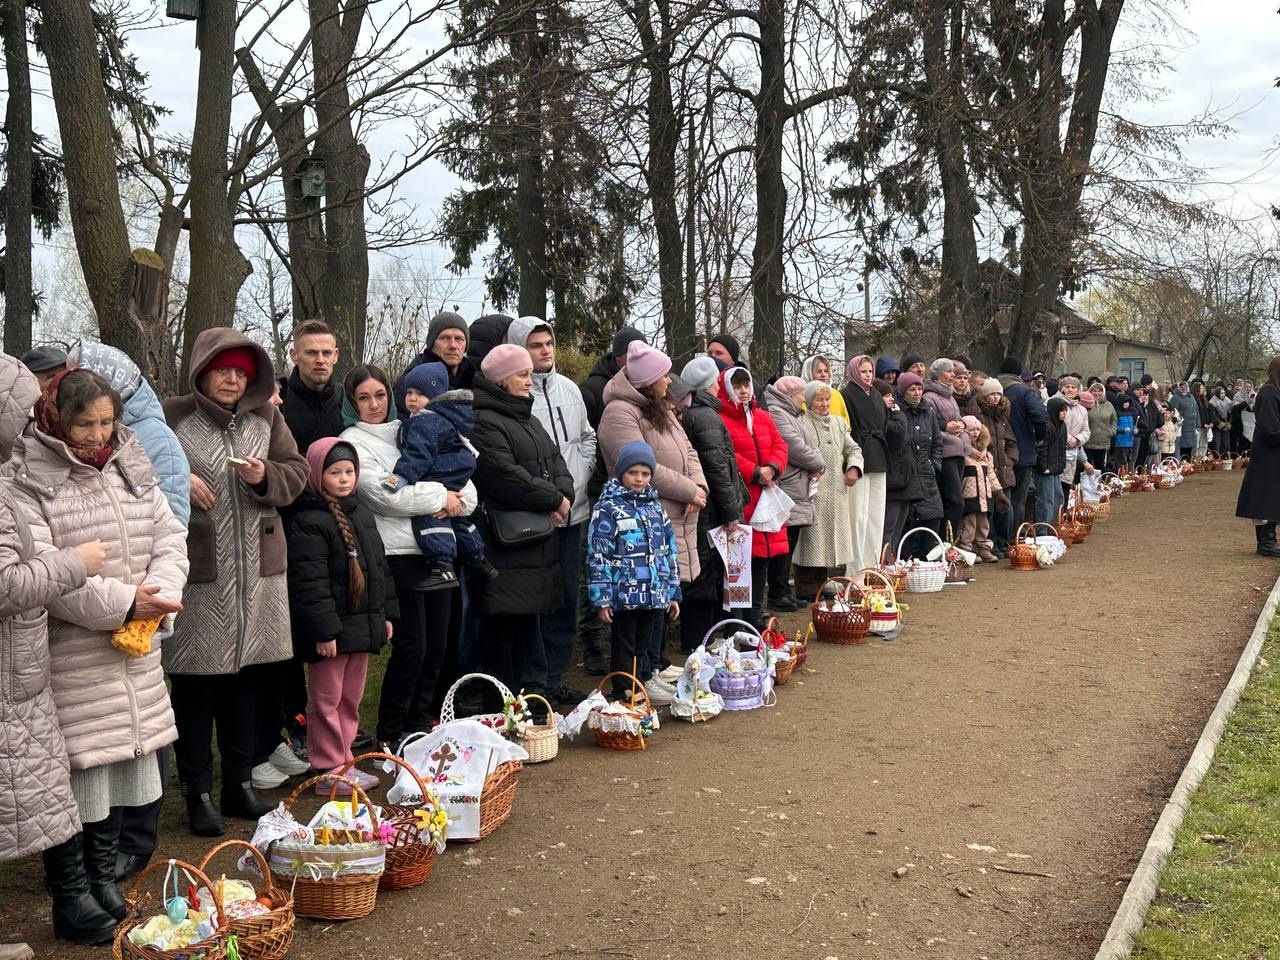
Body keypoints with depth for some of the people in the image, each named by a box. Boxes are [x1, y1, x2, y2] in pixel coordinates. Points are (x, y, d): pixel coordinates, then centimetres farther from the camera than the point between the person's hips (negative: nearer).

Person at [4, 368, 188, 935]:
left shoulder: (131, 469, 9)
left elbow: (170, 538, 9)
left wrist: (159, 593, -11)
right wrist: (121, 603, -22)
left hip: (135, 655, 6)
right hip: (67, 656, -6)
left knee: (119, 761, 15)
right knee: (73, 769, 0)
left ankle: (103, 878, 32)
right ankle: (70, 902, 15)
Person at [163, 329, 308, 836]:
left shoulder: (266, 417, 8)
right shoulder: (172, 416, -5)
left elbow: (296, 472, 9)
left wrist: (266, 476, -10)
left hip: (258, 569, 5)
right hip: (197, 570, -5)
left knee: (247, 676, 14)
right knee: (195, 681, 2)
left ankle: (240, 783, 27)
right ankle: (198, 793, 15)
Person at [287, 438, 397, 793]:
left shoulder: (362, 514, 13)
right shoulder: (307, 522, -14)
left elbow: (380, 567, 20)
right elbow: (310, 583, -19)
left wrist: (386, 614, 17)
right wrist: (323, 630, -22)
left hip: (362, 624, 8)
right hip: (332, 629, -8)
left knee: (351, 698, 16)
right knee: (327, 700, 1)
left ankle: (344, 761, 26)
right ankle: (328, 771, 8)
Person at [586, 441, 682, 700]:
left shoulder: (655, 506, 11)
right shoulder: (608, 508, -7)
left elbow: (669, 550, 16)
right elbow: (597, 556, -10)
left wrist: (673, 592, 13)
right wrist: (601, 598, -13)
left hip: (655, 594, 5)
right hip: (624, 595, -5)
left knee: (644, 646, 14)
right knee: (624, 648, 5)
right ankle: (623, 695, 14)